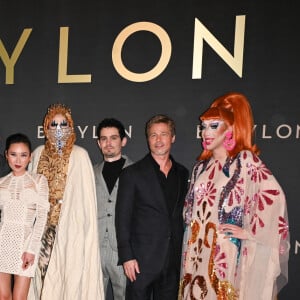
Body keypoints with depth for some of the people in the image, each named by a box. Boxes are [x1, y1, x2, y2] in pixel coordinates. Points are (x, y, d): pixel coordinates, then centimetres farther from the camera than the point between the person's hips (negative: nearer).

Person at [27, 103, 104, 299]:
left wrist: (88, 229, -9)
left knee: (70, 274, -2)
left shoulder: (80, 155, -2)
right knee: (44, 273, 6)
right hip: (44, 225, 3)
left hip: (70, 225, -3)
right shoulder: (39, 154, 9)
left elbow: (87, 194, -4)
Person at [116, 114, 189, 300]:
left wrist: (184, 253, 8)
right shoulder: (132, 173, -4)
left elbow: (183, 214, 13)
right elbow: (122, 218, -5)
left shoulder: (183, 174, 9)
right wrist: (127, 257, -10)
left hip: (174, 261, 4)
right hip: (142, 260, -3)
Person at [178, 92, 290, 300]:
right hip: (197, 250, 6)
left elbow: (274, 196, -18)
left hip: (225, 252, -6)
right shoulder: (202, 165, 12)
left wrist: (251, 232, -15)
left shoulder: (245, 160, -7)